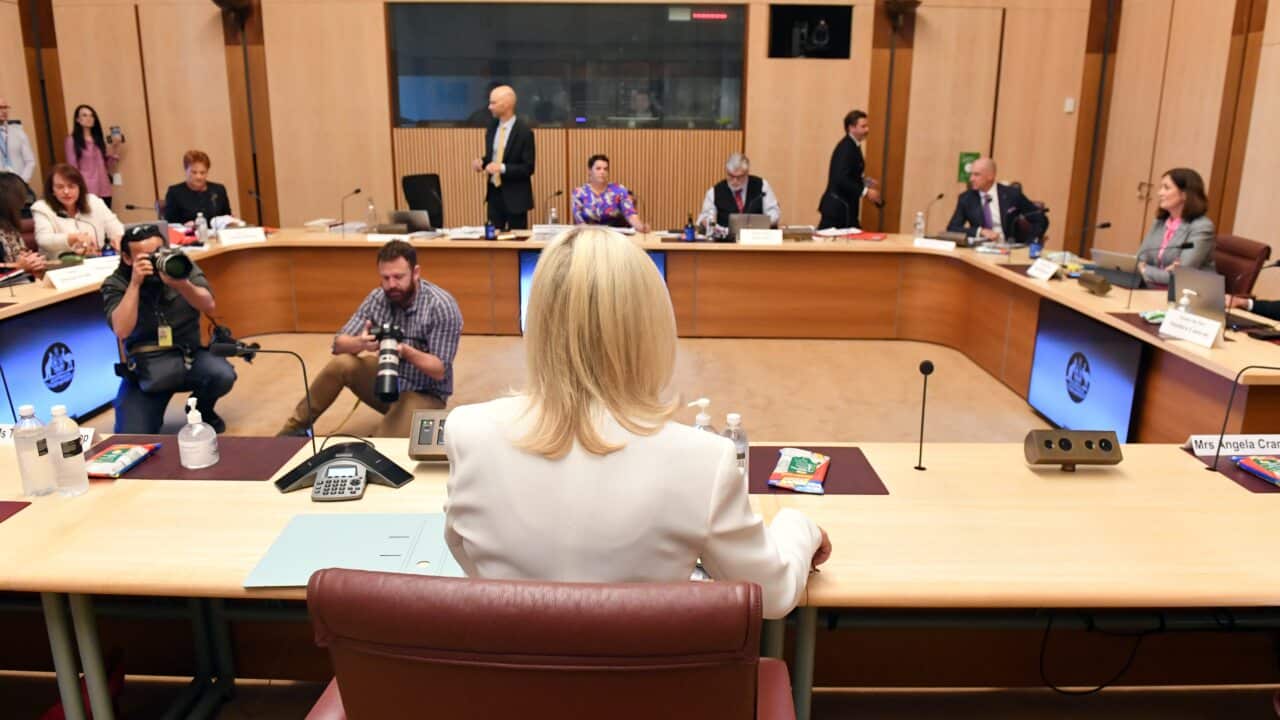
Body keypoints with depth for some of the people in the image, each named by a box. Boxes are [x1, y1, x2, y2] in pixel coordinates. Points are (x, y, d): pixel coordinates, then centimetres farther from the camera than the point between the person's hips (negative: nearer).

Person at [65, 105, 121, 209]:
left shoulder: (100, 139, 16)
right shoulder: (72, 140, 0)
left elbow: (109, 166, 13)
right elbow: (73, 168, -2)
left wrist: (115, 147, 3)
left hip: (104, 190, 5)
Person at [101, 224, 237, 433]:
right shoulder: (115, 284, -7)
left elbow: (209, 307, -14)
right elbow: (122, 331, -22)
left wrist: (180, 284, -32)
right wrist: (135, 283, -25)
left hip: (189, 355, 2)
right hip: (144, 365, -2)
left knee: (223, 375, -31)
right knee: (132, 438, -20)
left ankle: (202, 410, 5)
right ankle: (151, 412, 19)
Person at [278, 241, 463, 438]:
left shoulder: (442, 306, -22)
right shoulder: (378, 297, -6)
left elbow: (440, 371, -22)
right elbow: (339, 344, -8)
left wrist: (406, 351, -40)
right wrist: (360, 343, -32)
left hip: (423, 393, -5)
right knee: (341, 364, -21)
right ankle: (295, 428, -4)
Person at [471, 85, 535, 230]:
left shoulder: (524, 132, -14)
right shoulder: (492, 127, 6)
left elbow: (528, 168, -15)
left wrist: (502, 168, -25)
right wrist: (481, 162, -5)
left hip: (514, 196, -6)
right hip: (494, 192, 6)